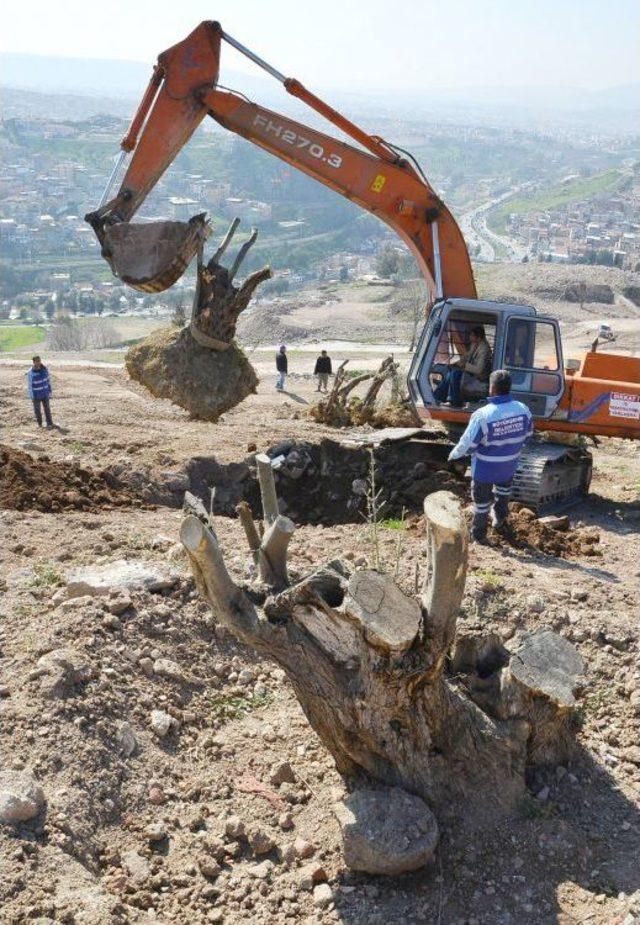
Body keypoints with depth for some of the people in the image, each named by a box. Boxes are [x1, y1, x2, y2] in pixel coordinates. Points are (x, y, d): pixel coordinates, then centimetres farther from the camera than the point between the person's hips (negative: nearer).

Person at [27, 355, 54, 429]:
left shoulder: (44, 369, -6)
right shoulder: (30, 372, -18)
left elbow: (48, 380, 6)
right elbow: (29, 385, -12)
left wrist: (50, 390, 8)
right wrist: (31, 396, -11)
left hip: (45, 393, 3)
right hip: (36, 394, -3)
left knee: (47, 409, 6)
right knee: (37, 409, 10)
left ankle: (49, 424, 14)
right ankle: (39, 423, 28)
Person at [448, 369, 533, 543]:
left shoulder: (482, 415, -31)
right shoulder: (523, 409, -16)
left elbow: (468, 444, -22)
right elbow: (527, 435, 1)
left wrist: (454, 454, -2)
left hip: (485, 468, -4)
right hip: (509, 464, 4)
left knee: (481, 499, 19)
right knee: (503, 488, 36)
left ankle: (478, 534, 37)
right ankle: (499, 518, 55)